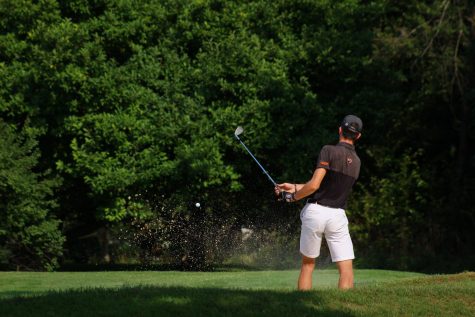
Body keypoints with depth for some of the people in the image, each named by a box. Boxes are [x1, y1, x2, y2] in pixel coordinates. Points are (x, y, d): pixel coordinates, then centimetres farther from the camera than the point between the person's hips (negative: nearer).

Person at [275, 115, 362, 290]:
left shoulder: (329, 151, -8)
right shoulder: (356, 162, 12)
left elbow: (314, 185, -15)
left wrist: (294, 196, 2)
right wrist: (295, 187, 20)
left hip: (316, 211, -2)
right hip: (337, 216, 3)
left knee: (308, 264, 12)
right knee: (346, 269, -2)